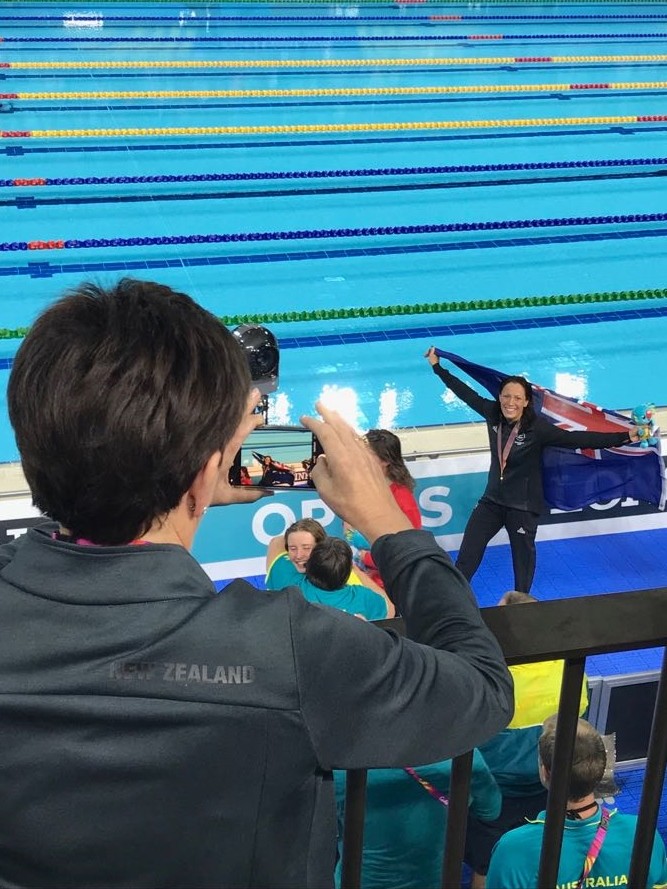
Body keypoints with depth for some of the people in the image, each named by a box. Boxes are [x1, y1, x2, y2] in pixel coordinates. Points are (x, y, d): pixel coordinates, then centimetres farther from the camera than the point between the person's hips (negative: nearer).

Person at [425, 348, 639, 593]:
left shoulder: (537, 428, -23)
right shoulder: (493, 414, -10)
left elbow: (579, 439, -26)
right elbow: (466, 393, 4)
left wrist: (624, 438, -33)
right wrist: (437, 367, 11)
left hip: (523, 506, -4)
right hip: (492, 499, 4)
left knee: (523, 558, 12)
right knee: (468, 551, 8)